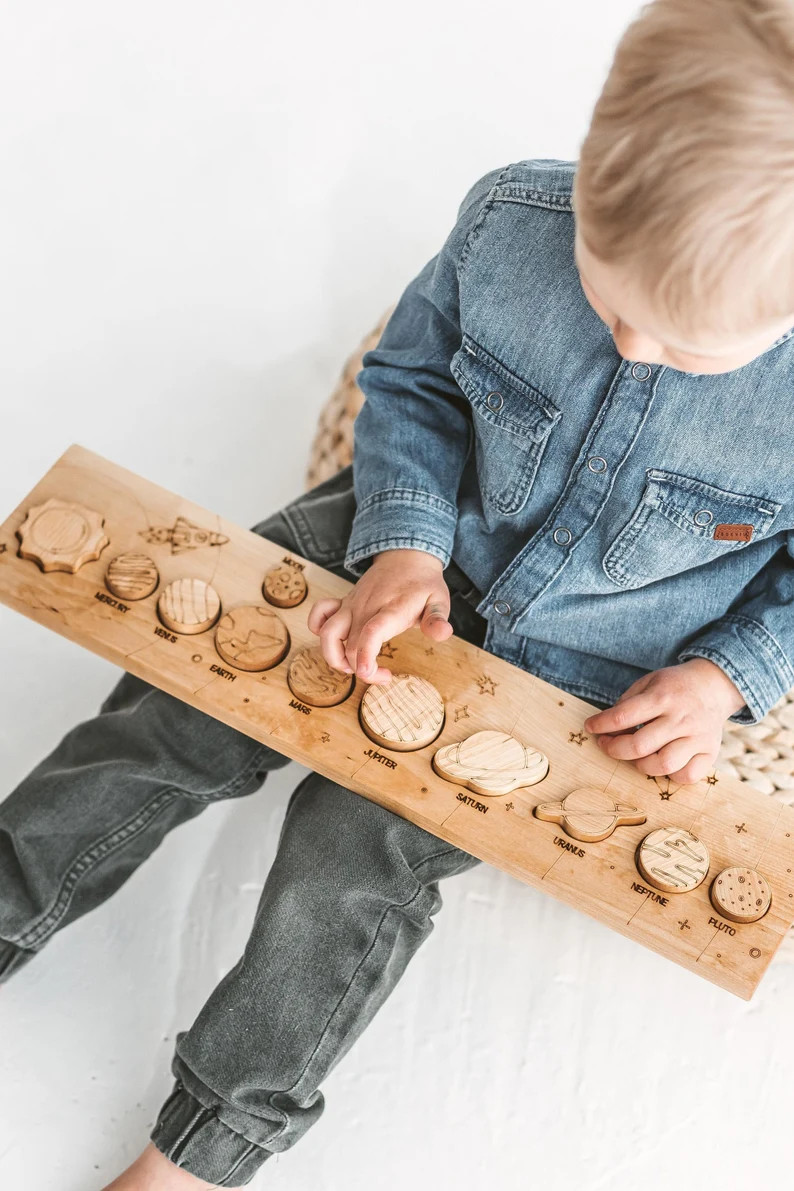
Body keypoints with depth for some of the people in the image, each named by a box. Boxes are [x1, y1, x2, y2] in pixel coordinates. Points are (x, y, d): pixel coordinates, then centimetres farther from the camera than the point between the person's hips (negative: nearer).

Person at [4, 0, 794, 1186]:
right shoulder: (511, 217, -20)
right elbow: (410, 375, -3)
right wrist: (404, 539, -15)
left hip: (584, 678, -3)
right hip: (431, 547, 4)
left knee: (359, 843, -13)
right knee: (184, 702, -5)